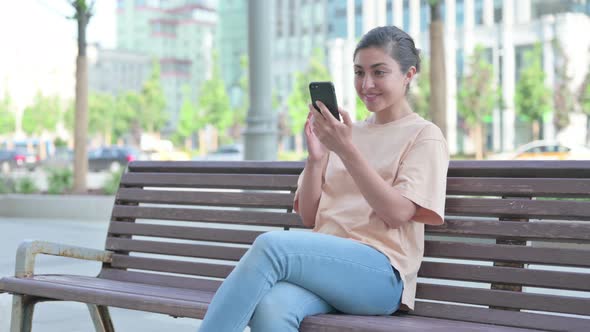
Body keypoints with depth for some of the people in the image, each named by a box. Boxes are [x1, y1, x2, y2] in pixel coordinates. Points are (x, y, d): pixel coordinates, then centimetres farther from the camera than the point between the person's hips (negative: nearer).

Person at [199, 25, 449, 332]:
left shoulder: (424, 136, 9)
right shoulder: (346, 132, 24)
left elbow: (398, 213, -7)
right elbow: (309, 217, 19)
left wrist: (346, 150, -14)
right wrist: (315, 158, 2)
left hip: (380, 272, -4)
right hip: (324, 263, 4)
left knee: (272, 245, -32)